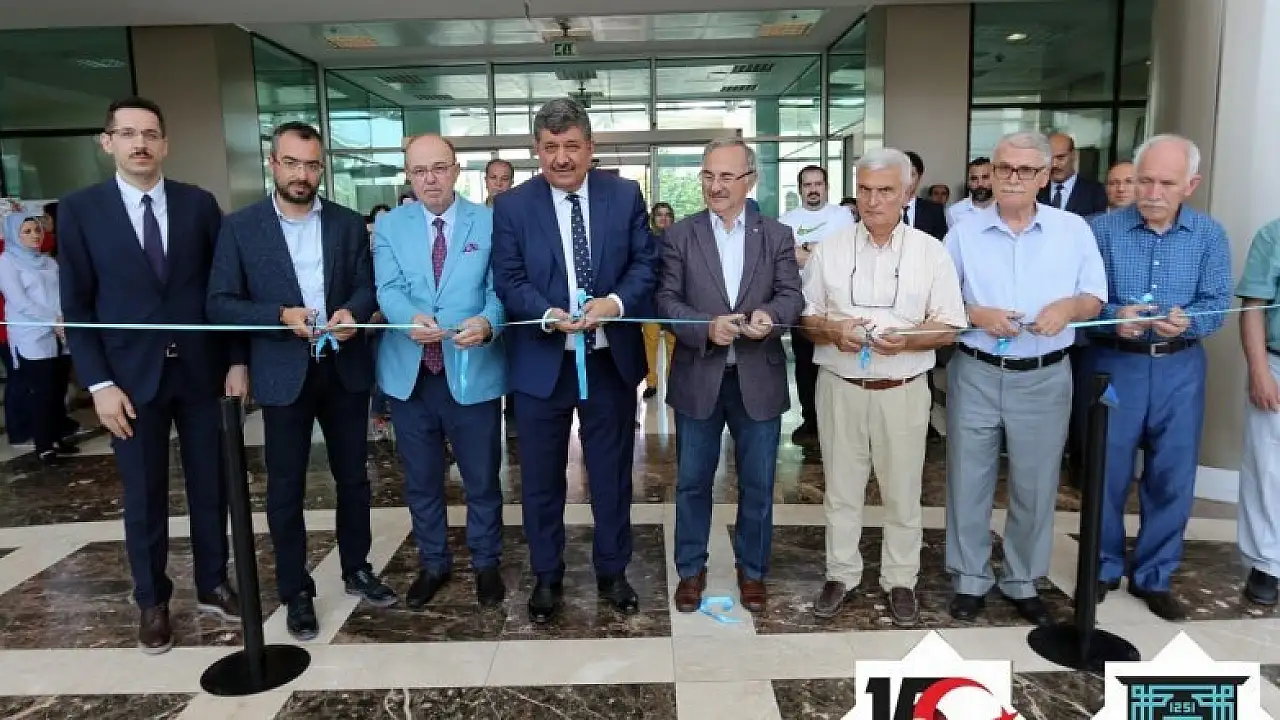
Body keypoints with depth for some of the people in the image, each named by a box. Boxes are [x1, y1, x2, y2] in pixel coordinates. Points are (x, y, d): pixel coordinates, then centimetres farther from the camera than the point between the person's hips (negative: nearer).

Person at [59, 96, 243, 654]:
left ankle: (212, 584, 30)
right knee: (144, 499, 9)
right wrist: (99, 383, -8)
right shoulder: (80, 210, -1)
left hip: (202, 370, 1)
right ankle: (152, 602, 26)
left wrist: (237, 360, -2)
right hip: (131, 377, -1)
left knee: (210, 487, 11)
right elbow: (76, 307, -2)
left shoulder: (199, 204, 2)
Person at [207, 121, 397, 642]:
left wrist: (353, 312, -19)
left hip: (344, 367, 2)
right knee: (285, 488, 7)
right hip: (283, 373, -2)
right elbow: (220, 304, -5)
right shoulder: (240, 227, -2)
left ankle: (357, 569, 32)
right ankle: (296, 591, 22)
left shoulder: (348, 223, 5)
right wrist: (281, 315, -20)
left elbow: (367, 286, 3)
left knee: (353, 475, 13)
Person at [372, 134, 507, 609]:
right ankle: (433, 563, 34)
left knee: (482, 478, 10)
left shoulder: (489, 223, 0)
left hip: (473, 371, -2)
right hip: (410, 373, 2)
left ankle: (486, 564, 30)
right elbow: (388, 289, -7)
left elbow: (498, 288, -7)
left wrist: (487, 323, -29)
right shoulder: (389, 226, 5)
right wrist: (412, 318, -30)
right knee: (421, 479, 15)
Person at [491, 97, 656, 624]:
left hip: (612, 359, 1)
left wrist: (616, 302, -20)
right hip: (541, 362, 0)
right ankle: (547, 577, 29)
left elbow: (646, 263, -1)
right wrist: (548, 315, -24)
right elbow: (508, 280, -6)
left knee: (612, 473, 13)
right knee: (541, 478, 11)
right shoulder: (512, 205, -2)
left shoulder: (625, 195, 1)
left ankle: (612, 571, 32)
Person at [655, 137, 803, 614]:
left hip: (759, 379, 1)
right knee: (692, 482, 11)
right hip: (698, 379, 0)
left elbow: (792, 295, -3)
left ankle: (752, 571, 31)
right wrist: (706, 327, -22)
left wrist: (769, 315, -25)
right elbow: (666, 299, -5)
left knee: (757, 484, 12)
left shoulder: (777, 235, 5)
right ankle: (691, 570, 29)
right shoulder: (680, 235, 2)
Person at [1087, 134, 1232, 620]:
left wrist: (1187, 322, -24)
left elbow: (1218, 304, -4)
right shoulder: (1102, 229, -4)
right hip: (1113, 364, -2)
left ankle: (1153, 576, 26)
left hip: (1180, 368, 2)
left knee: (1173, 479, 9)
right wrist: (1114, 317, -26)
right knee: (1107, 474, 8)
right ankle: (1105, 566, 27)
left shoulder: (1210, 235, 2)